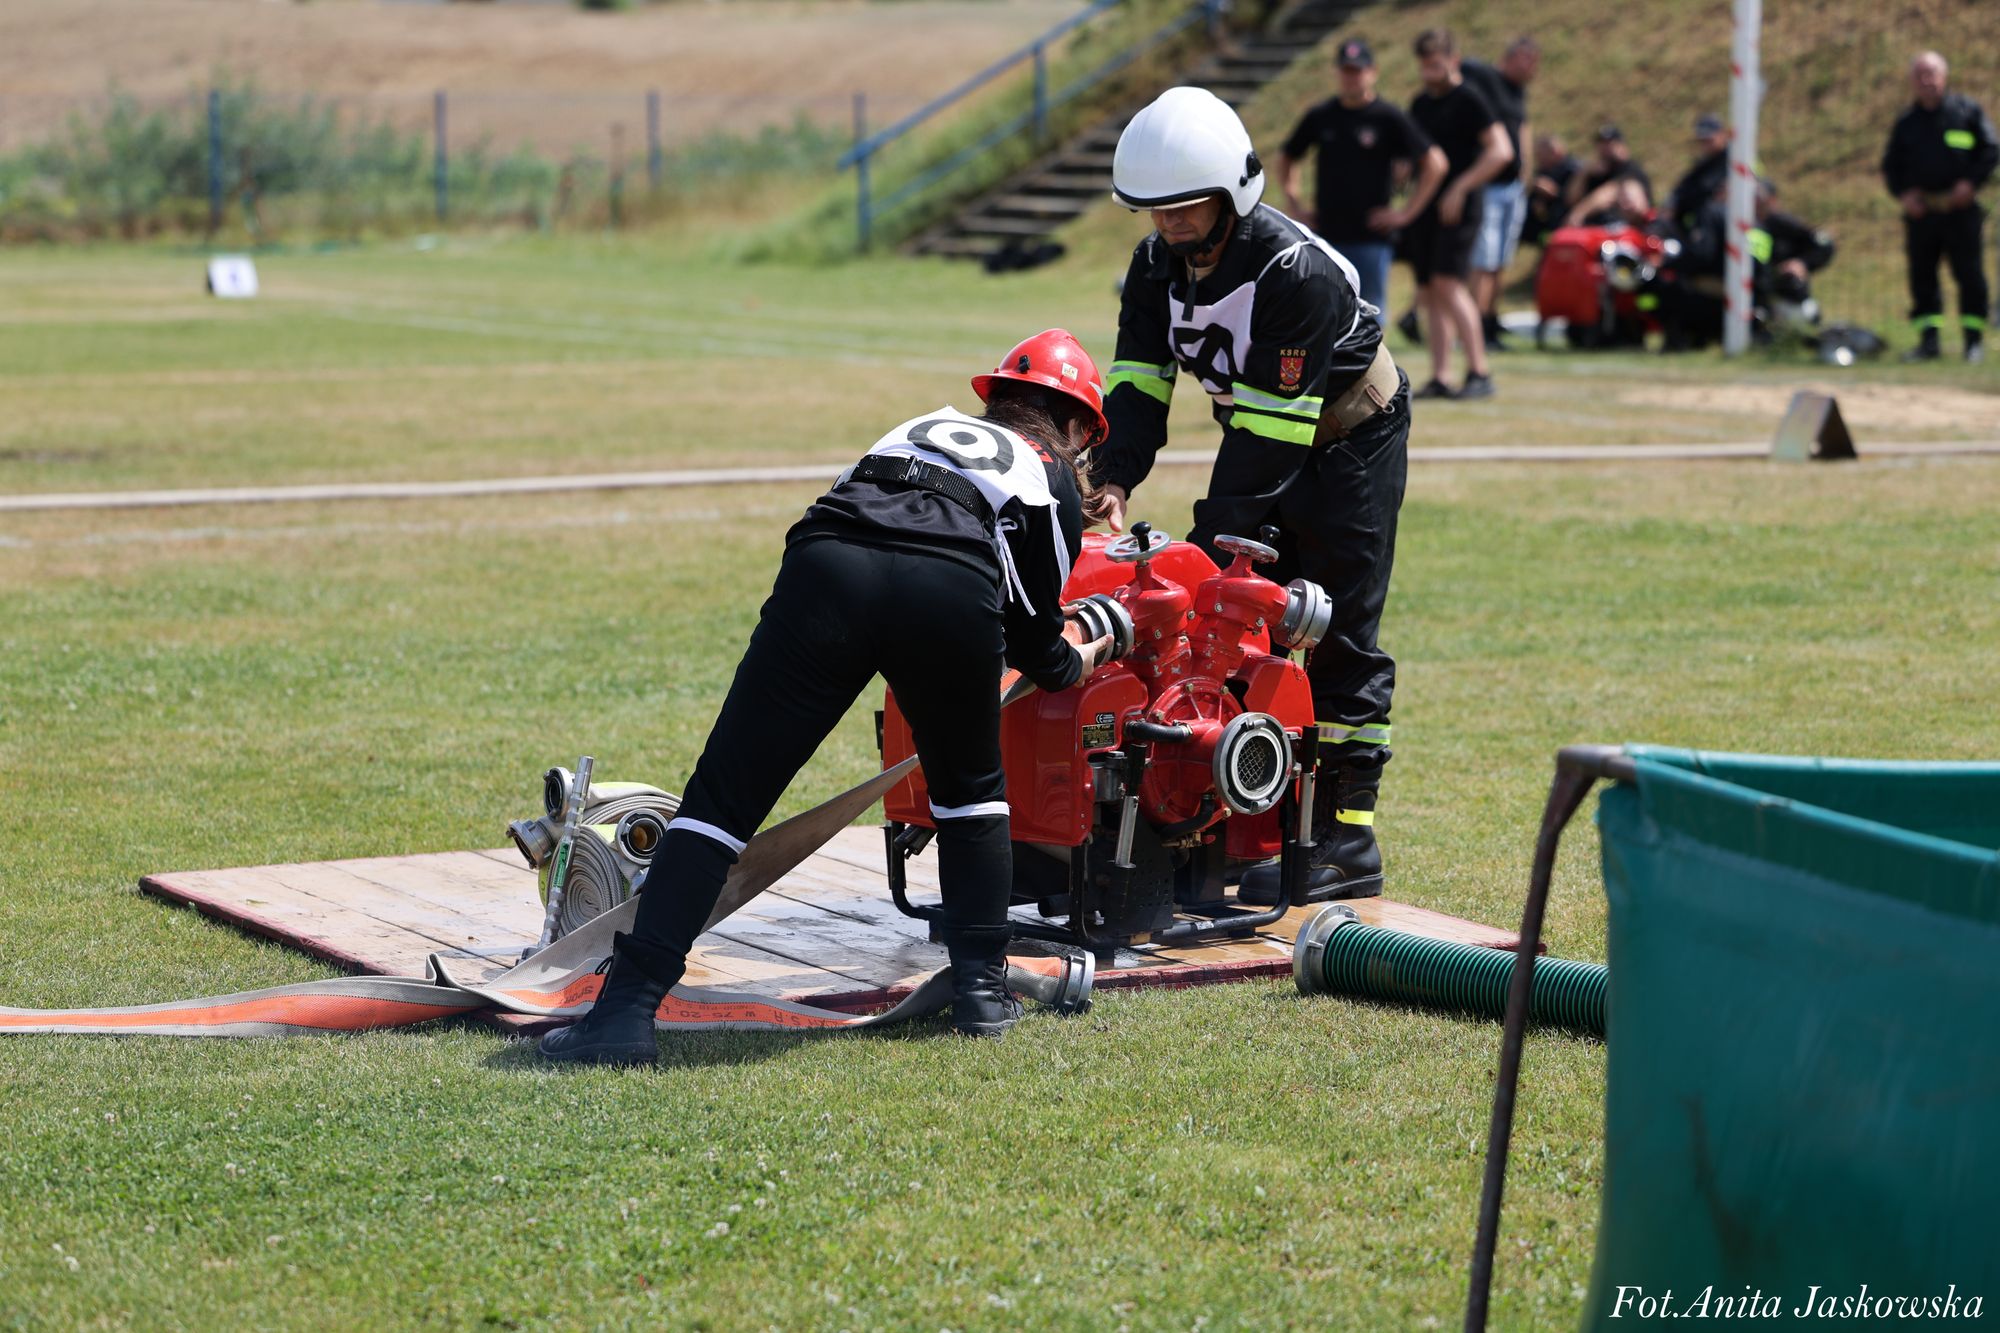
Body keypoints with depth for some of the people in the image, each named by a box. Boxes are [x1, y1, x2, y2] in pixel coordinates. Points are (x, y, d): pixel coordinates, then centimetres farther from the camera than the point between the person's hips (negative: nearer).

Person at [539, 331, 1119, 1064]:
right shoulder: (1055, 478, 30)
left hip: (827, 568, 1)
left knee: (724, 795, 1)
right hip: (955, 589, -1)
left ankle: (629, 1004, -9)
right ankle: (982, 988, 22)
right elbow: (1034, 641, 30)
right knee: (971, 789, 27)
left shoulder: (925, 426, 41)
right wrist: (1077, 664, 51)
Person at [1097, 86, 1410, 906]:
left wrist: (1226, 529, -33)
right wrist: (1114, 478, -24)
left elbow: (1278, 415, -31)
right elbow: (1139, 379, -8)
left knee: (1337, 640, -7)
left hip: (1349, 446, -7)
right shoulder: (1157, 264, -8)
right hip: (1257, 438, 7)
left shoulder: (1299, 271, -31)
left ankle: (1346, 837, -2)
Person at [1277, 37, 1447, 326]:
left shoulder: (1389, 118, -2)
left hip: (1371, 238, -3)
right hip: (1325, 236, 3)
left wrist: (1406, 212, -7)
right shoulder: (1320, 117, 9)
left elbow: (1434, 163, -3)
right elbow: (1287, 159, 23)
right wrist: (1293, 205, 12)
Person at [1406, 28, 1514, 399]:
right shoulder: (1420, 103, 16)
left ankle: (1479, 373, -15)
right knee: (1429, 293, 5)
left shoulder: (1468, 100, -7)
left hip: (1457, 210, -8)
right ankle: (1438, 379, 7)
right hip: (1424, 208, 8)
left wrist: (1460, 187, -17)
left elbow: (1501, 151, -14)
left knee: (1448, 284, -18)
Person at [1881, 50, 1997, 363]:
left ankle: (1974, 339, 3)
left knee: (1970, 275, -4)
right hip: (1920, 209, 3)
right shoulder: (1906, 122, 13)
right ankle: (1928, 339, 8)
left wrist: (1971, 183, -11)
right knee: (1921, 275, 2)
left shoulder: (1967, 111, 4)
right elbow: (1891, 165, 16)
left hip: (1960, 208, -3)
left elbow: (1990, 151, 3)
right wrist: (1902, 193, -1)